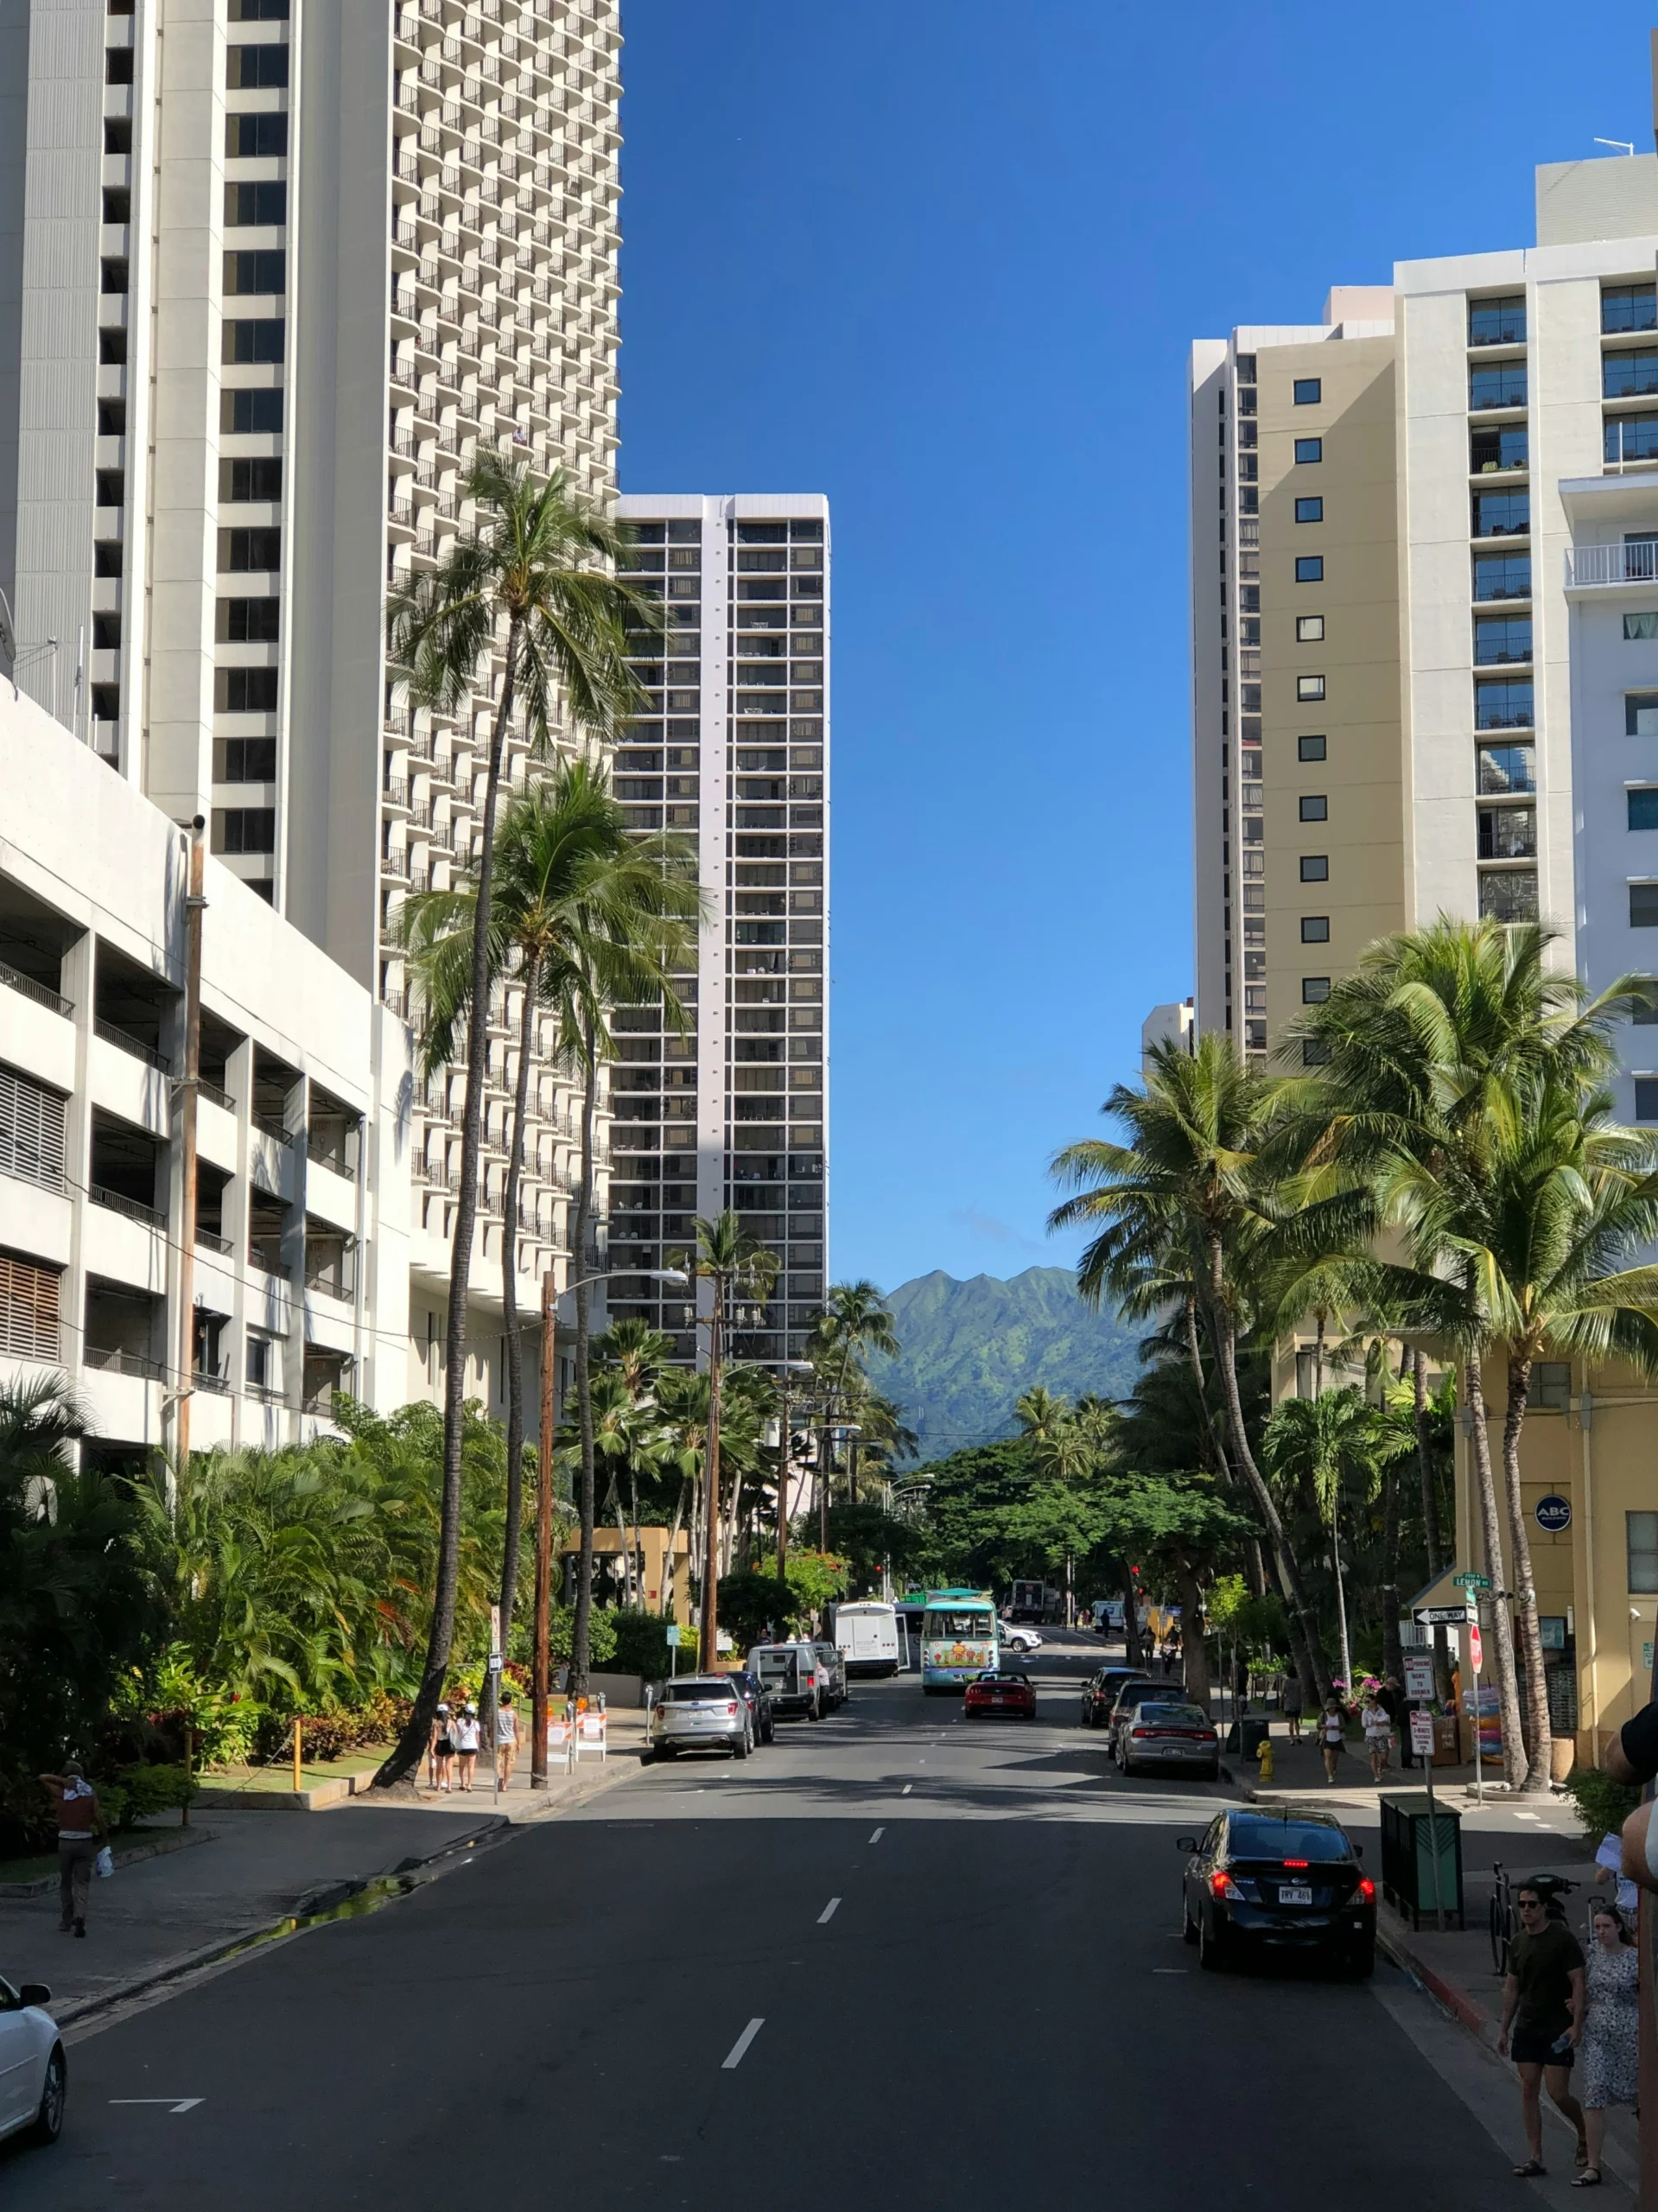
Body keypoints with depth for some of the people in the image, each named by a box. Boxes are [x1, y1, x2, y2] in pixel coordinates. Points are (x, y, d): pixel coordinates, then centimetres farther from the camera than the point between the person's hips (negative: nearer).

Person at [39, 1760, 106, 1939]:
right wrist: (104, 1835, 3)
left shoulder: (60, 1793, 1)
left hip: (65, 1841, 1)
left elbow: (42, 1778, 13)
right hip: (85, 1841, 0)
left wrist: (61, 1780, -2)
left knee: (65, 1884, 14)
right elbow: (98, 1817, -9)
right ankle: (79, 1916, -18)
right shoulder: (90, 1794, -1)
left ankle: (65, 1923, 16)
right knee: (82, 1883, 4)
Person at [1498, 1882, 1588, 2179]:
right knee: (1528, 2091, 3)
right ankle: (1536, 2158, 8)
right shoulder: (1518, 1943, 9)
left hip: (1557, 2029, -6)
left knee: (1558, 2094, -6)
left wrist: (1577, 2025, -19)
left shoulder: (1562, 1939, -10)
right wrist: (1504, 2029, 16)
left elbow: (1578, 1983, -12)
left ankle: (1584, 2134, 23)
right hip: (1526, 2029, 6)